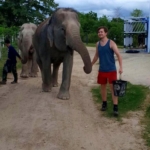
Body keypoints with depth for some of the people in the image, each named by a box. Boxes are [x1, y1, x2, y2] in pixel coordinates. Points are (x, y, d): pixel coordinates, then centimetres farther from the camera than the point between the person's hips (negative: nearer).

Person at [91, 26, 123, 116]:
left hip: (111, 70, -5)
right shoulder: (98, 44, 7)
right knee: (103, 87, 13)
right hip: (102, 70, 5)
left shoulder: (111, 43, -9)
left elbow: (119, 55, -14)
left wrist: (121, 67, -26)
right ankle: (104, 104, 30)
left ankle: (115, 108, -4)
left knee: (113, 88, -6)